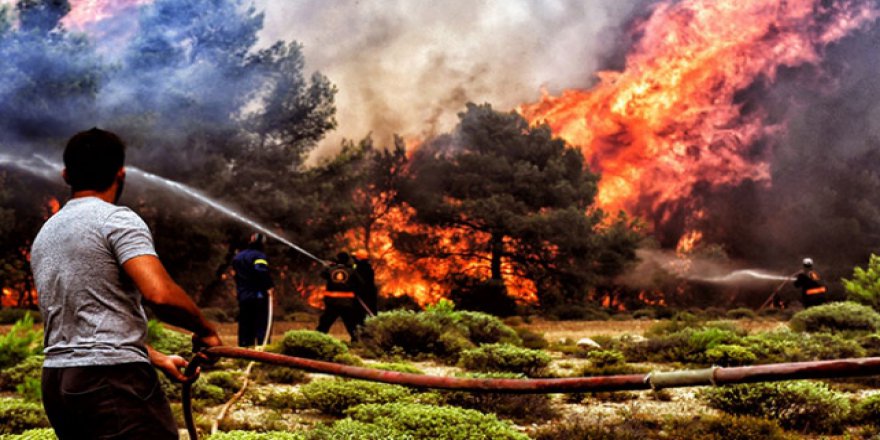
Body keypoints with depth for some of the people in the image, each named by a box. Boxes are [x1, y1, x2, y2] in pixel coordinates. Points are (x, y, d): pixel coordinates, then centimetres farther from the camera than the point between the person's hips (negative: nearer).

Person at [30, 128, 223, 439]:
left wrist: (159, 360, 26)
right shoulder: (117, 220, -7)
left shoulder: (44, 235, 19)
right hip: (112, 379, -8)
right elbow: (160, 294, -22)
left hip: (55, 380, 9)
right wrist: (204, 330, -4)